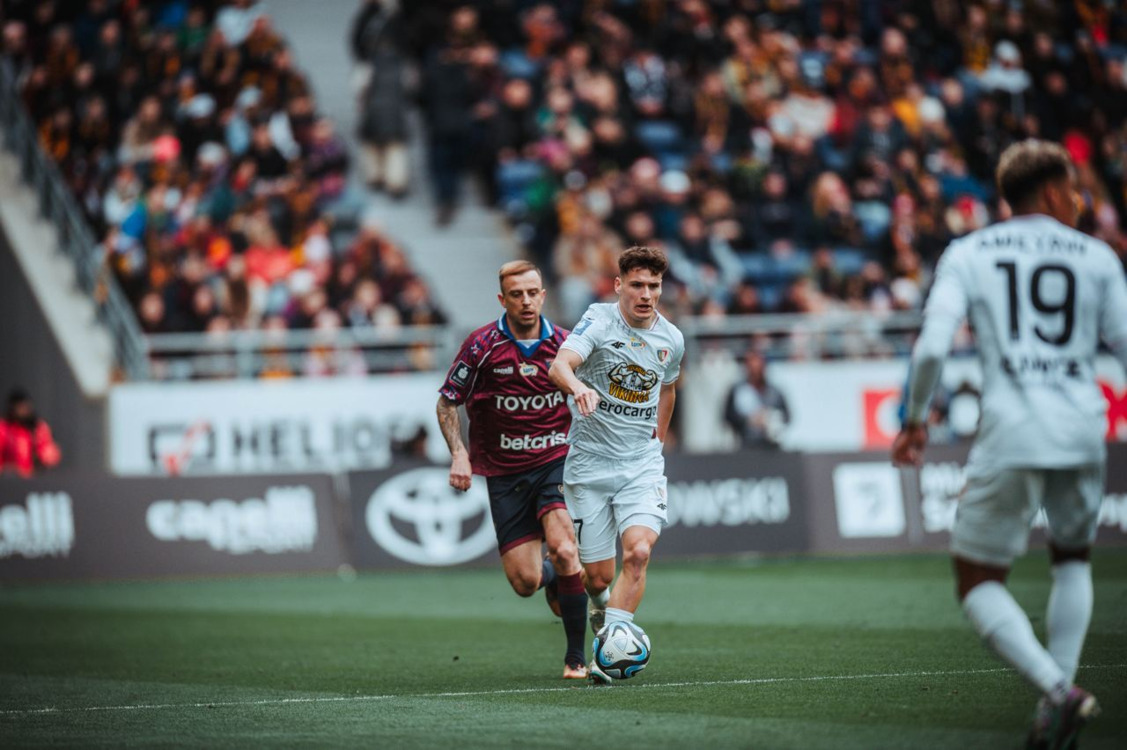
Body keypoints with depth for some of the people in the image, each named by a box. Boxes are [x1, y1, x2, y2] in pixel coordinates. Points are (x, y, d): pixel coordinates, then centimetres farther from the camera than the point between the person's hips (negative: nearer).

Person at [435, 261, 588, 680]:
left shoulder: (562, 343, -3)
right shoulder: (482, 345, -8)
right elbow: (447, 401, 1)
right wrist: (459, 453, -12)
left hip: (555, 461, 0)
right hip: (504, 473, 0)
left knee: (563, 550, -24)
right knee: (525, 582, -4)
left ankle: (576, 657, -12)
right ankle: (553, 578, 36)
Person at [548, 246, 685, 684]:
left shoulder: (671, 339, 3)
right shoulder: (599, 320, -10)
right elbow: (560, 366, -28)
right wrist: (578, 387, -49)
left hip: (642, 463, 2)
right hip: (589, 463, -2)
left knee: (638, 552, -22)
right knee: (598, 576, 1)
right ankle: (601, 607, 39)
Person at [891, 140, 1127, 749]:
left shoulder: (967, 253, 7)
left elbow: (932, 346, -4)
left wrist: (913, 419, 8)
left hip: (1011, 430, -2)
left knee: (978, 581, 8)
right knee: (1073, 558, 27)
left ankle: (1057, 689, -13)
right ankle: (1061, 688, 13)